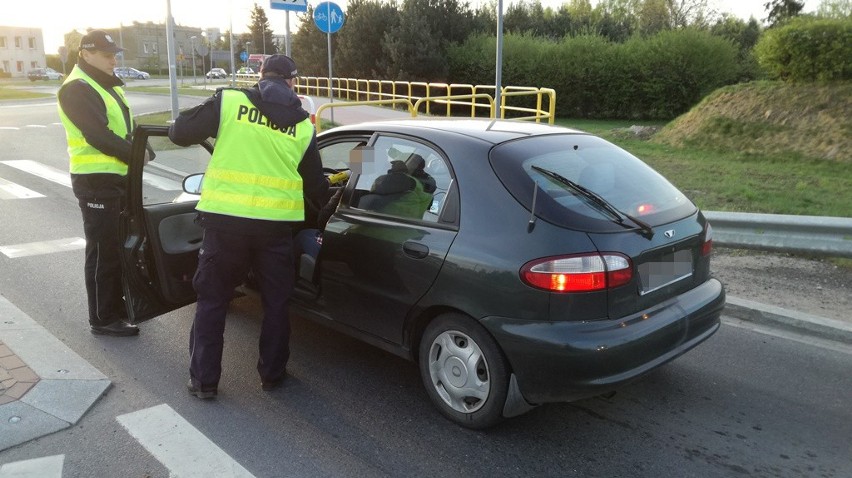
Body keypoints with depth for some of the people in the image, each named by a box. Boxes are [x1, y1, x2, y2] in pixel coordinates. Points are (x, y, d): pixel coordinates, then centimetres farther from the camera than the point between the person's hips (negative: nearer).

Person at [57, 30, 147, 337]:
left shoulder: (107, 85, 17)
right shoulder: (77, 89, -13)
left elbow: (124, 127, 17)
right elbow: (98, 136, -23)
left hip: (118, 177, 9)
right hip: (96, 181, -9)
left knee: (119, 245, 17)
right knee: (103, 251, -3)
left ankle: (117, 305, 30)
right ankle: (103, 319, 7)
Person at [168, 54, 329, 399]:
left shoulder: (229, 101, -1)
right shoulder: (303, 125, 6)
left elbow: (180, 133, 3)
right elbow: (315, 185, 12)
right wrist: (325, 203, 34)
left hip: (225, 218, -1)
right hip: (276, 224, 1)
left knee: (212, 300, 14)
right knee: (276, 302, 18)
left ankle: (203, 380, 20)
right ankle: (272, 374, 28)